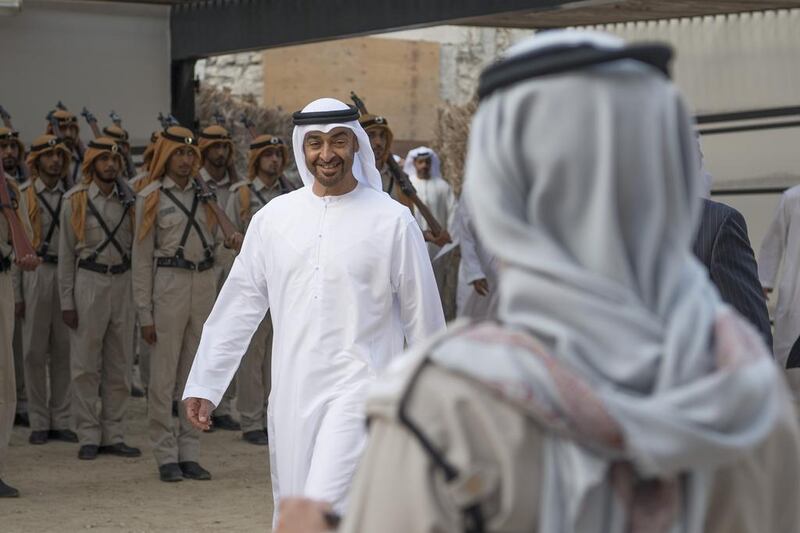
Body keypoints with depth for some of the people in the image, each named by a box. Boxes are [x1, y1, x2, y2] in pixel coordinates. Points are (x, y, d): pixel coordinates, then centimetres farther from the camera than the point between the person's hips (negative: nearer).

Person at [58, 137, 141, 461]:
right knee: (86, 365, -1)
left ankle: (114, 435, 14)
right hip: (89, 282, -3)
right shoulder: (75, 201, 0)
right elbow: (66, 255, 0)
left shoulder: (128, 201, 8)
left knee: (120, 365, 7)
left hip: (123, 282, 3)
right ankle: (88, 437, 6)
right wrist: (67, 302, -5)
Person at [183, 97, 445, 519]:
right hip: (291, 391, 5)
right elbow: (239, 305, 9)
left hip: (358, 388, -4)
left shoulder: (392, 220, -4)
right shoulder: (273, 217, 6)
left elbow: (422, 314, 2)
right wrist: (203, 384, 7)